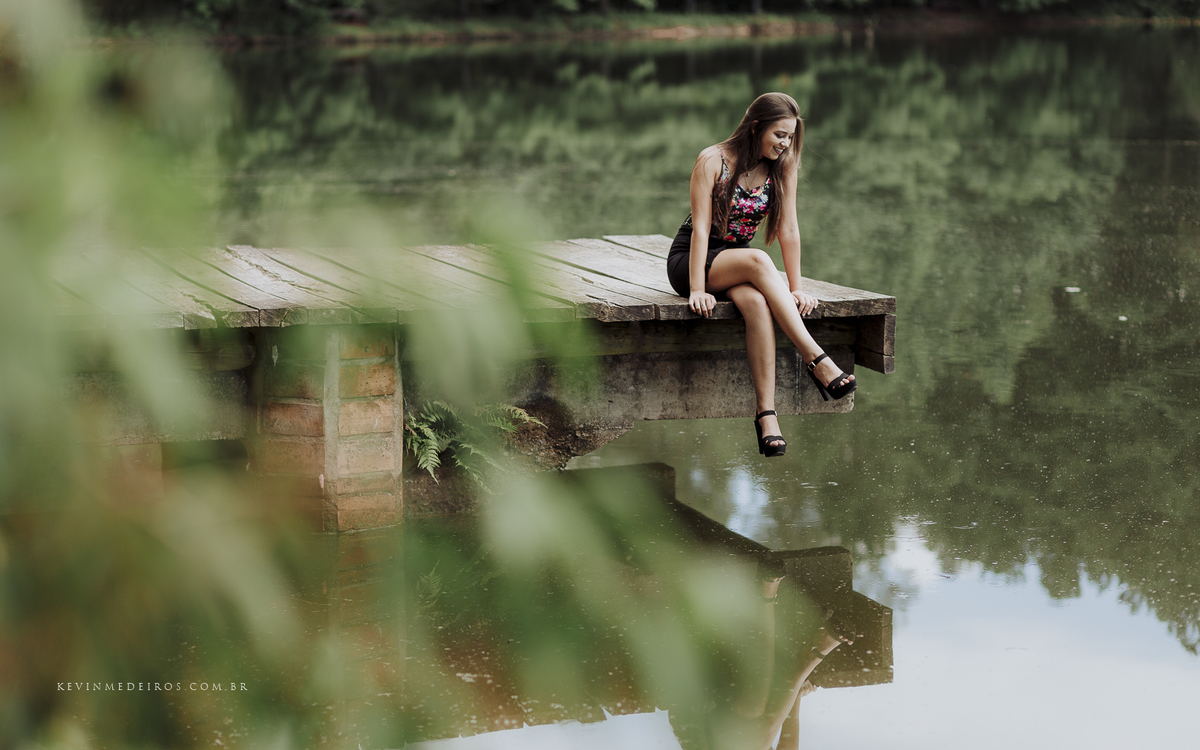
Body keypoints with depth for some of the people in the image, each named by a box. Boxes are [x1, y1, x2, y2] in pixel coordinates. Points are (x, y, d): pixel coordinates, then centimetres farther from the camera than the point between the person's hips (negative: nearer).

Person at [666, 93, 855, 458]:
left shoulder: (783, 166, -3)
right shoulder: (712, 161, -15)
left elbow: (788, 229, -4)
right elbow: (701, 228, -19)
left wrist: (796, 289, -10)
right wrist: (697, 290, -26)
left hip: (738, 262, 4)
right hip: (689, 260, -3)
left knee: (756, 302, -34)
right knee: (758, 261, -36)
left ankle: (767, 414, -41)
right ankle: (817, 362, -42)